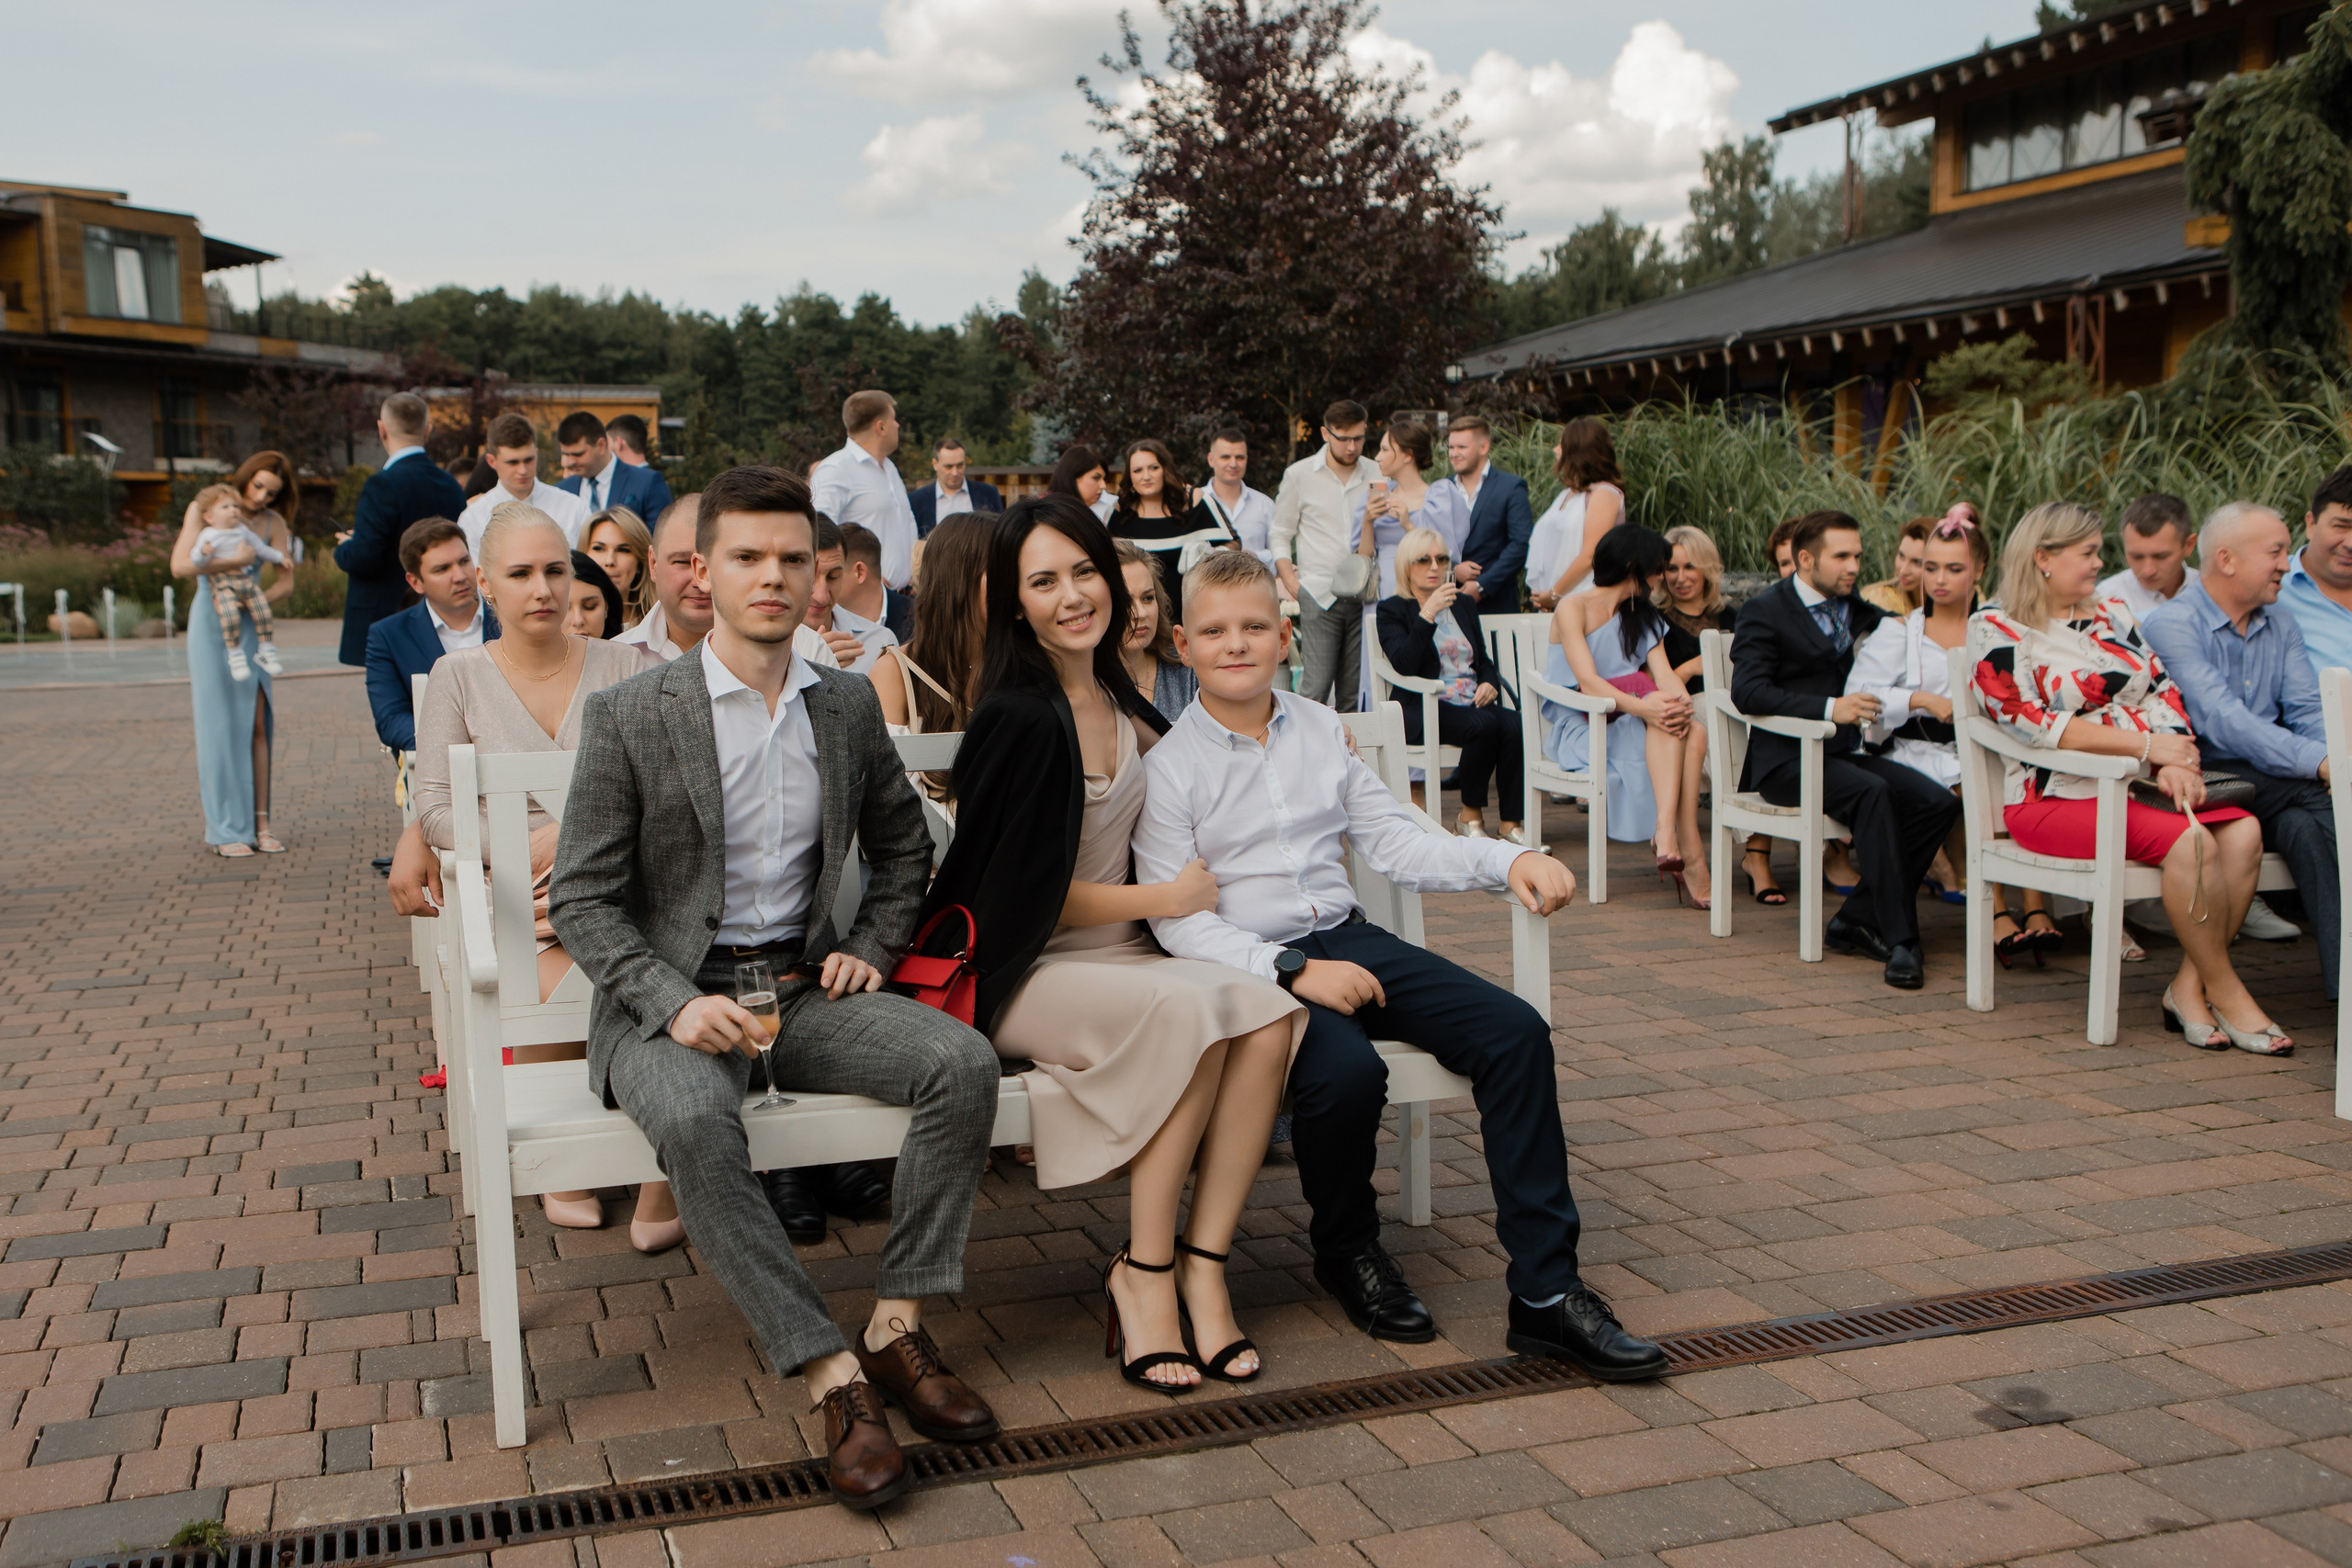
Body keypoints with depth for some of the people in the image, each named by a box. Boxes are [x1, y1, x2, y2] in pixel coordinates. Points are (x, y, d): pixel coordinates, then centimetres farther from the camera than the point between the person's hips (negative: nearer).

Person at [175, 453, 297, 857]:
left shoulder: (273, 524, 3)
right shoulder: (204, 508, -5)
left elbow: (286, 583, -3)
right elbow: (181, 565, -15)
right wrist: (234, 560, -24)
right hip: (210, 623, -3)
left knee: (256, 723, -3)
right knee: (218, 723, -5)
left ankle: (260, 824, 0)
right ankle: (225, 830, -3)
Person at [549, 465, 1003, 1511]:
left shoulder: (849, 706, 8)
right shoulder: (628, 716, -5)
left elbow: (904, 848, 23)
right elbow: (582, 900, -5)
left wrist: (871, 948, 6)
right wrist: (674, 1003, -19)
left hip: (807, 986, 4)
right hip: (673, 999, -4)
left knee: (963, 1061, -22)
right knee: (693, 1120, -36)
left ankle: (897, 1328, -12)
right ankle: (833, 1378, -28)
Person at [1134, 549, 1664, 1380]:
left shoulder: (1323, 731, 14)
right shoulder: (1169, 766, -3)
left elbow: (1395, 842, 13)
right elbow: (1177, 920, -10)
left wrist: (1505, 859, -3)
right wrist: (1293, 970, -21)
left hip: (1348, 939, 6)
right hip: (1252, 965, -6)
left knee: (1514, 1031, -13)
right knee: (1346, 1071, -35)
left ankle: (1545, 1288, -9)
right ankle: (1346, 1249, 0)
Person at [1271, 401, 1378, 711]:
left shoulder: (1375, 475, 10)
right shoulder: (1299, 475, 4)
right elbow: (1279, 534, 8)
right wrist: (1291, 583, -2)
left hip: (1364, 594, 3)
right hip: (1319, 595, -2)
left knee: (1355, 688, 3)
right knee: (1317, 683, -10)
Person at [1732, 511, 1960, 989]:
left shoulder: (1851, 608, 20)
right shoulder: (1765, 611, -2)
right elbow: (1747, 691, -17)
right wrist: (1829, 708, -24)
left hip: (1842, 752, 7)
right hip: (1786, 759, -7)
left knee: (1938, 802, -17)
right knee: (1871, 793, -33)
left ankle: (1858, 919, -10)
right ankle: (1899, 940, -31)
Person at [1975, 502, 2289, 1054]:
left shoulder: (2113, 613, 20)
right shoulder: (1997, 632, 0)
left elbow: (2164, 692, 12)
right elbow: (2032, 722, -12)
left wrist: (2175, 763, -8)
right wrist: (2146, 744, -15)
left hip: (2138, 785, 6)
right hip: (2055, 797, -6)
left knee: (2243, 832, -21)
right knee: (2189, 841, -29)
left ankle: (2190, 986, -16)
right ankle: (2224, 992, -13)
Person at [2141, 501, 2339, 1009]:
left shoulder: (2281, 628, 20)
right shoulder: (2171, 624, -6)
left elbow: (2309, 712, 7)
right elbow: (2221, 722, -19)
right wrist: (2317, 762, -28)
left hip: (2278, 786, 6)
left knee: (2304, 825, -29)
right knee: (2322, 796, -29)